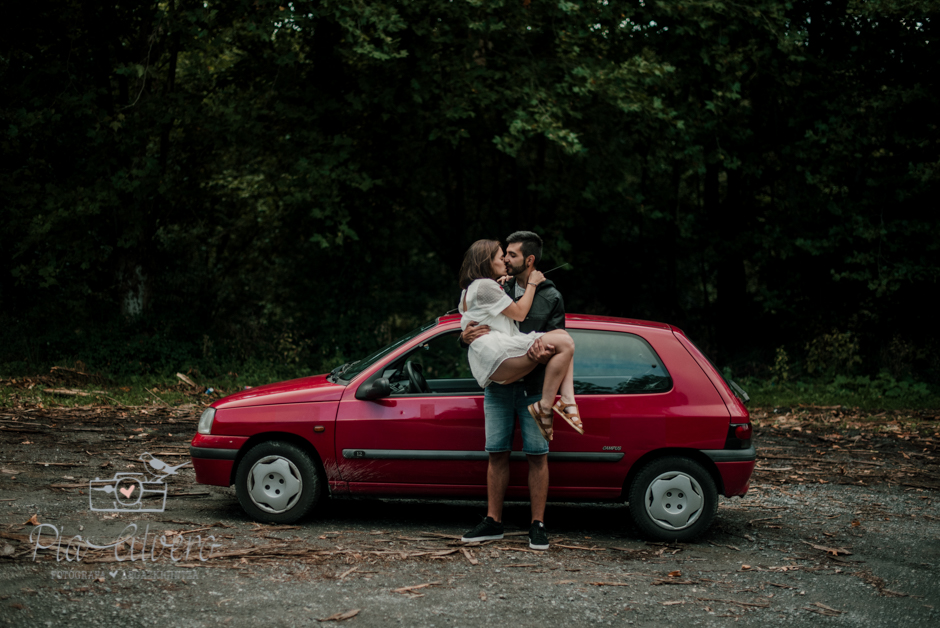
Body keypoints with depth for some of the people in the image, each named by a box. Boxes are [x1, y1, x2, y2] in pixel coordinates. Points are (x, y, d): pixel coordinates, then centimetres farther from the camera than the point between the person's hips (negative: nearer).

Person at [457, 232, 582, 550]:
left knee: (537, 455, -2)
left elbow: (557, 342, 2)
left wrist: (542, 346, -22)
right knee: (497, 453, 4)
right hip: (497, 384, 2)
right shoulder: (499, 289, 13)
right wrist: (467, 335, -9)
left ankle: (537, 525, 5)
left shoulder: (551, 297, 8)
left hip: (533, 386, -2)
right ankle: (493, 522, 12)